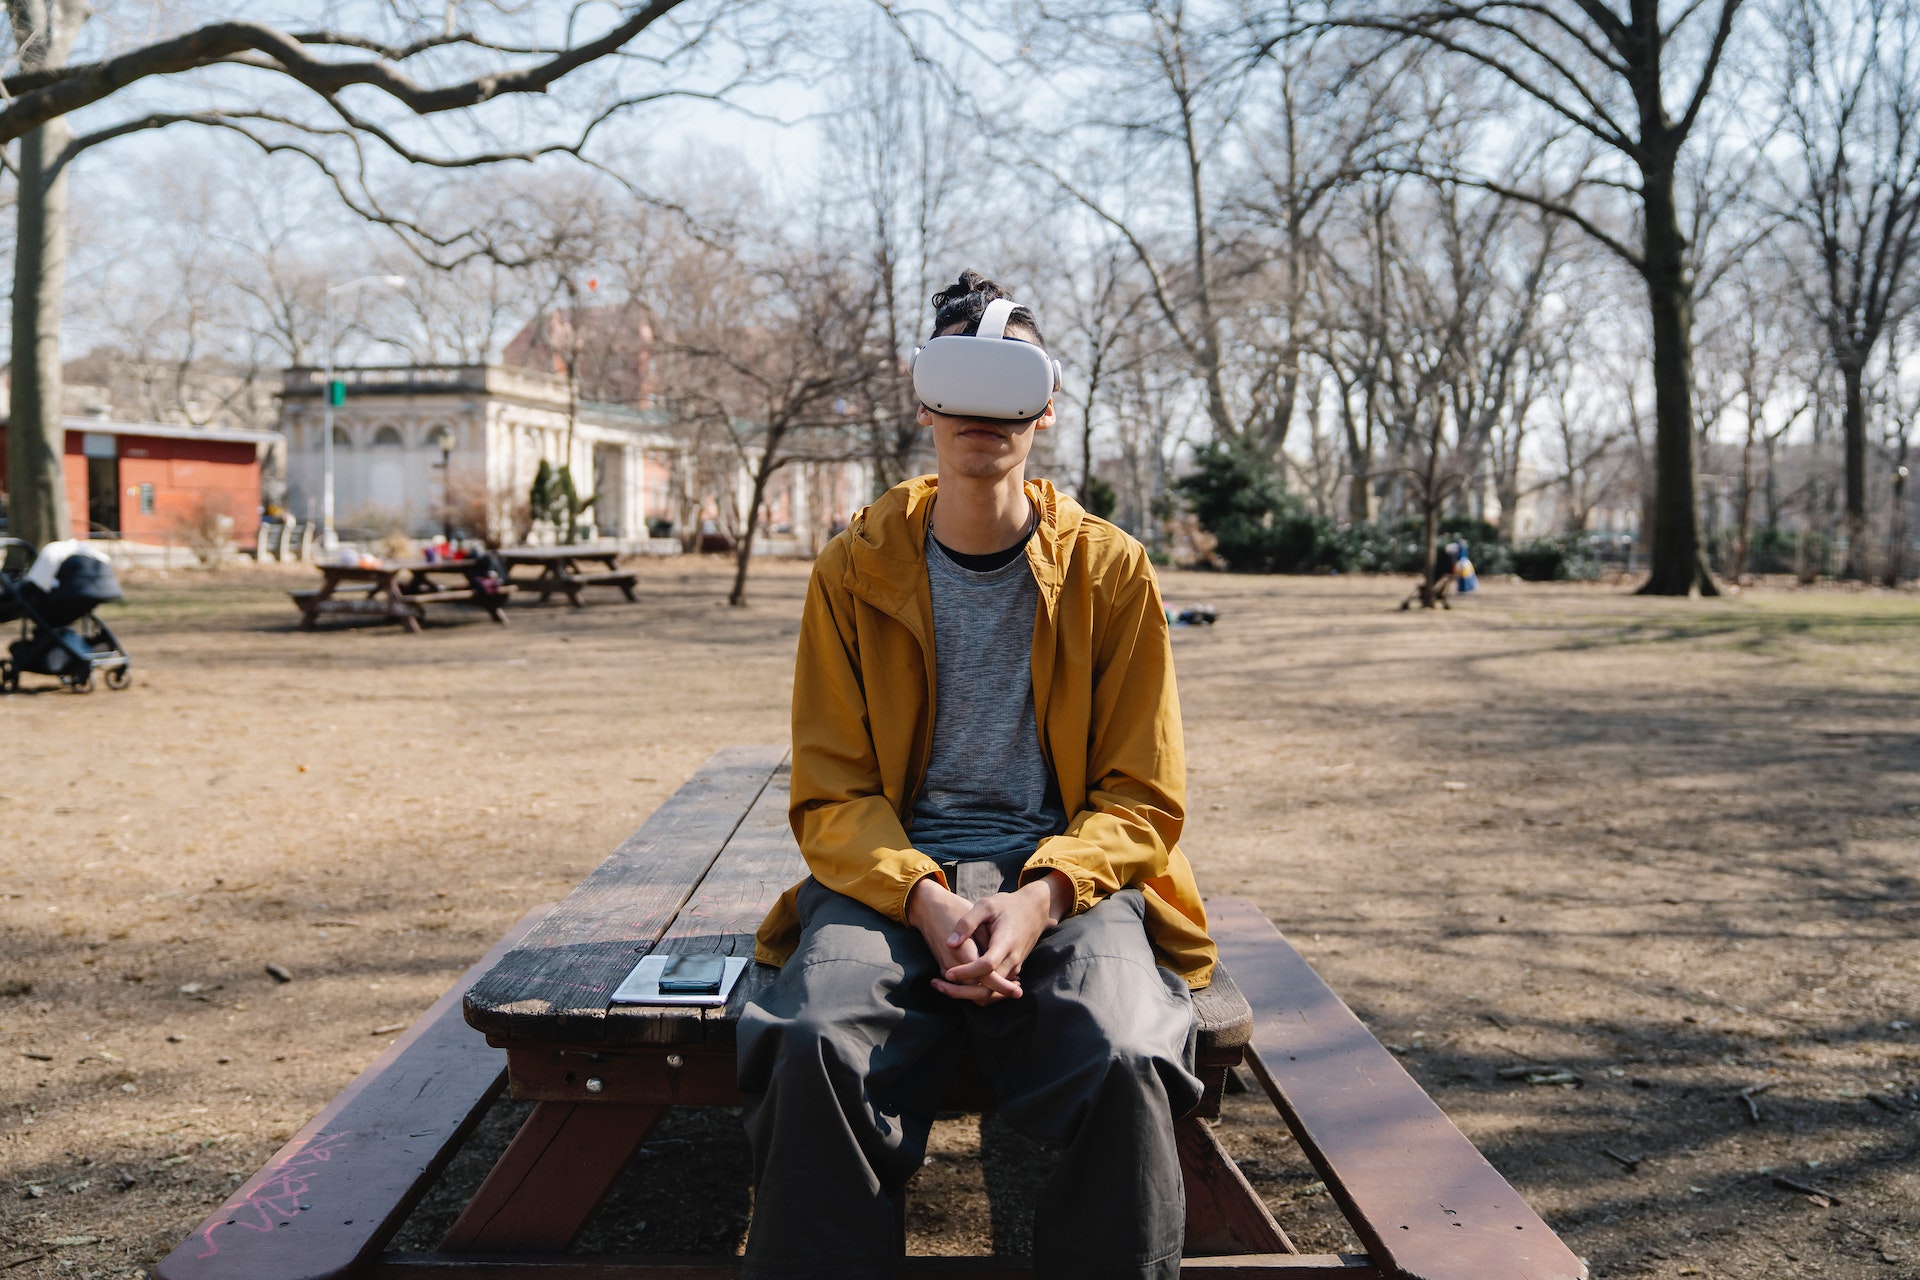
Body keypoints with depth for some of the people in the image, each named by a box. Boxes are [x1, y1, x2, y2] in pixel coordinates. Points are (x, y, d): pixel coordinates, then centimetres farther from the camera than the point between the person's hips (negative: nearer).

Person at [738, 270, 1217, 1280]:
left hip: (1065, 874, 0)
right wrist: (924, 899, -16)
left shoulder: (1110, 571, 6)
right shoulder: (855, 571, 7)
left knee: (1126, 1064, -32)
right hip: (895, 872, 1)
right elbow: (829, 793, 5)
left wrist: (1041, 896, -15)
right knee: (815, 1049, -31)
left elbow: (1142, 798, 5)